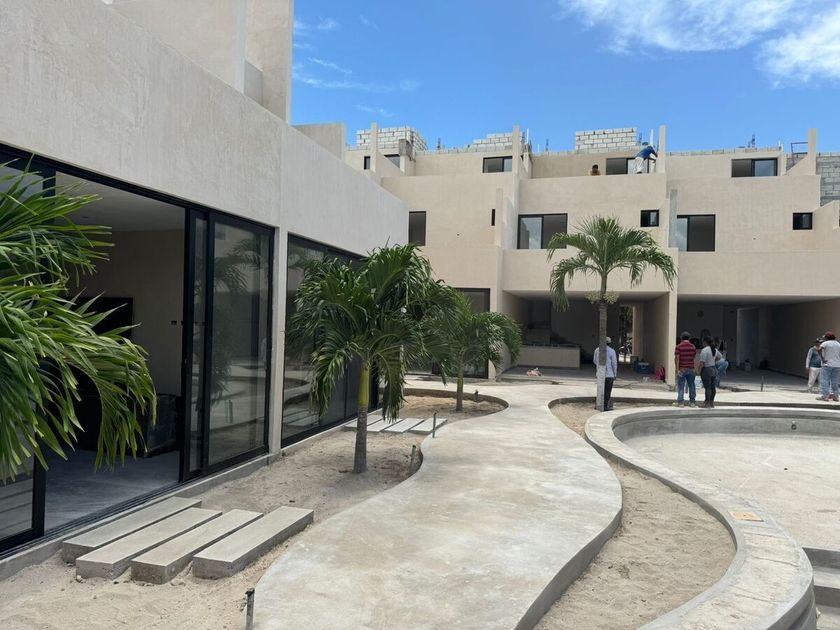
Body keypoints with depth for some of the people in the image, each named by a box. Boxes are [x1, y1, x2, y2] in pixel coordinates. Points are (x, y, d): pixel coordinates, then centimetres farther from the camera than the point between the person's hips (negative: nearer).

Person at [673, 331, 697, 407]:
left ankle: (680, 402, -1)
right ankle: (692, 402, 15)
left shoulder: (679, 346, -8)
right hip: (691, 369, 4)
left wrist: (677, 369, -14)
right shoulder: (693, 347, 5)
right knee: (692, 386, 11)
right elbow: (694, 357, 13)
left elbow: (677, 358, -14)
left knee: (681, 386, -1)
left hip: (682, 369, -4)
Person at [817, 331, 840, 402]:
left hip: (827, 364, -6)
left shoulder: (825, 343, -5)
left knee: (825, 381, -4)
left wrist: (822, 359, -16)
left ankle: (825, 396, -8)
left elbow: (820, 349, -23)